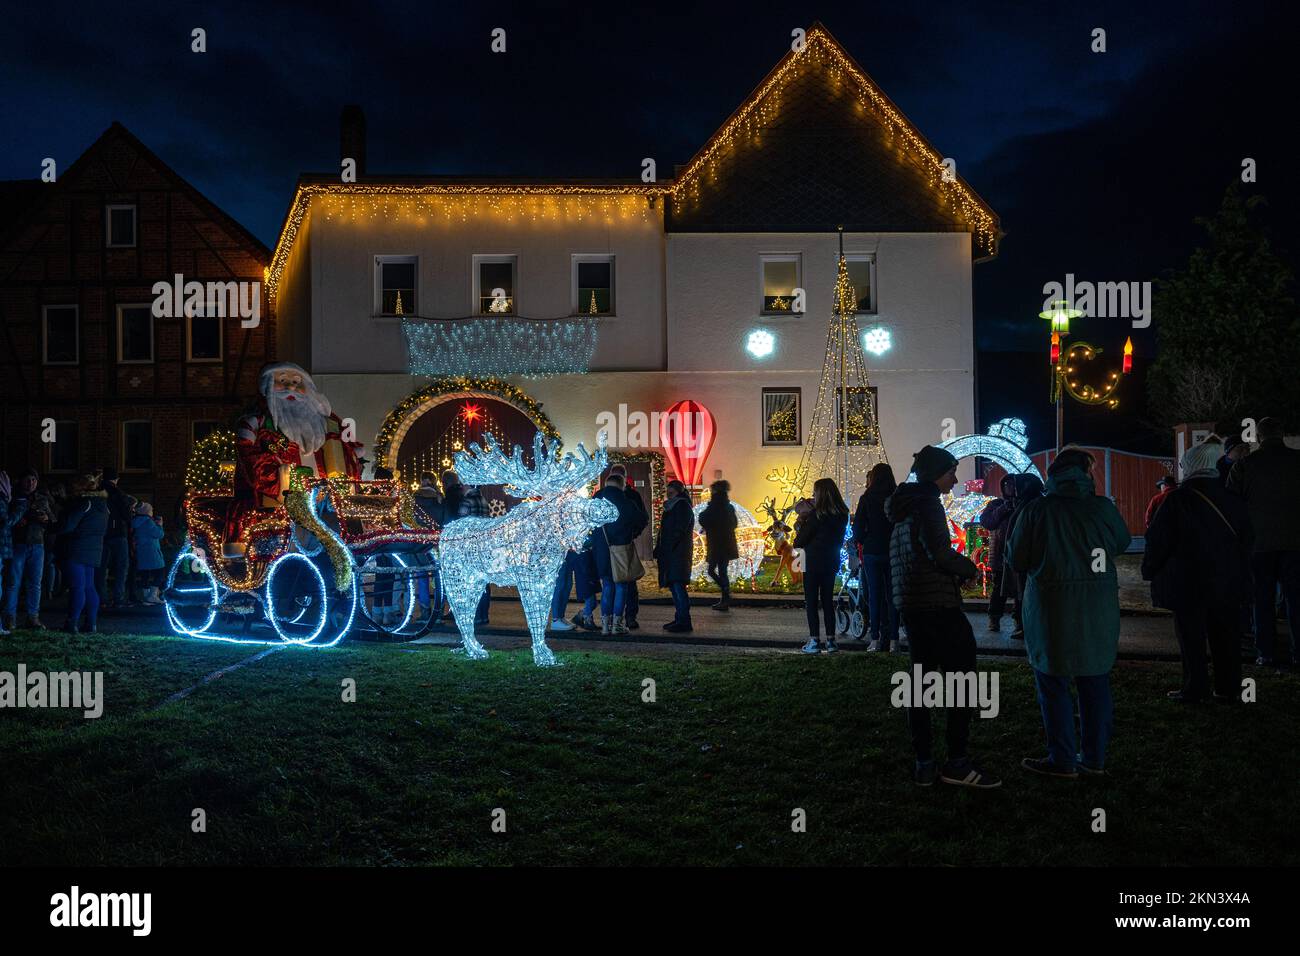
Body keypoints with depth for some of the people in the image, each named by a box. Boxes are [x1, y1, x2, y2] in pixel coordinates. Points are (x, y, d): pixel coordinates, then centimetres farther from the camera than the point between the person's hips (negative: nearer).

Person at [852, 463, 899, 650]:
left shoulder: (866, 498, -5)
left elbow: (858, 527, -4)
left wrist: (859, 540, 14)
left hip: (872, 552, -1)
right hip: (894, 552, 1)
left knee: (874, 595, 4)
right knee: (892, 595, 6)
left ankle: (876, 639, 3)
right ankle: (893, 639, 4)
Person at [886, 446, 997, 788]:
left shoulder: (903, 505, 18)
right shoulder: (927, 503, -11)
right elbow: (939, 552, -21)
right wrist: (969, 567, -4)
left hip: (910, 603, 9)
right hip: (937, 604, -9)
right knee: (963, 678, -4)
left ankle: (924, 764, 12)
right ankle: (957, 762, -3)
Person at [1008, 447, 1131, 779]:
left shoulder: (1037, 509, -8)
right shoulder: (1104, 507, -1)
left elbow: (1016, 559, -2)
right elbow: (1122, 543, 17)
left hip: (1052, 608, -3)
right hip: (1099, 610, 3)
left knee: (1054, 683, 5)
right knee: (1095, 682, 14)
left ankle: (1062, 760, 7)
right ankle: (1095, 757, 20)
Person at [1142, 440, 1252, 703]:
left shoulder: (1177, 500, -12)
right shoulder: (1232, 499, 3)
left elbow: (1158, 541, -10)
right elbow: (1245, 540, 12)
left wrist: (1150, 570, 3)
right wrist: (1241, 572, 21)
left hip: (1189, 584, -5)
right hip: (1229, 582, 5)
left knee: (1191, 637, 3)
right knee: (1226, 635, 11)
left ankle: (1194, 689, 6)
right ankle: (1229, 688, 16)